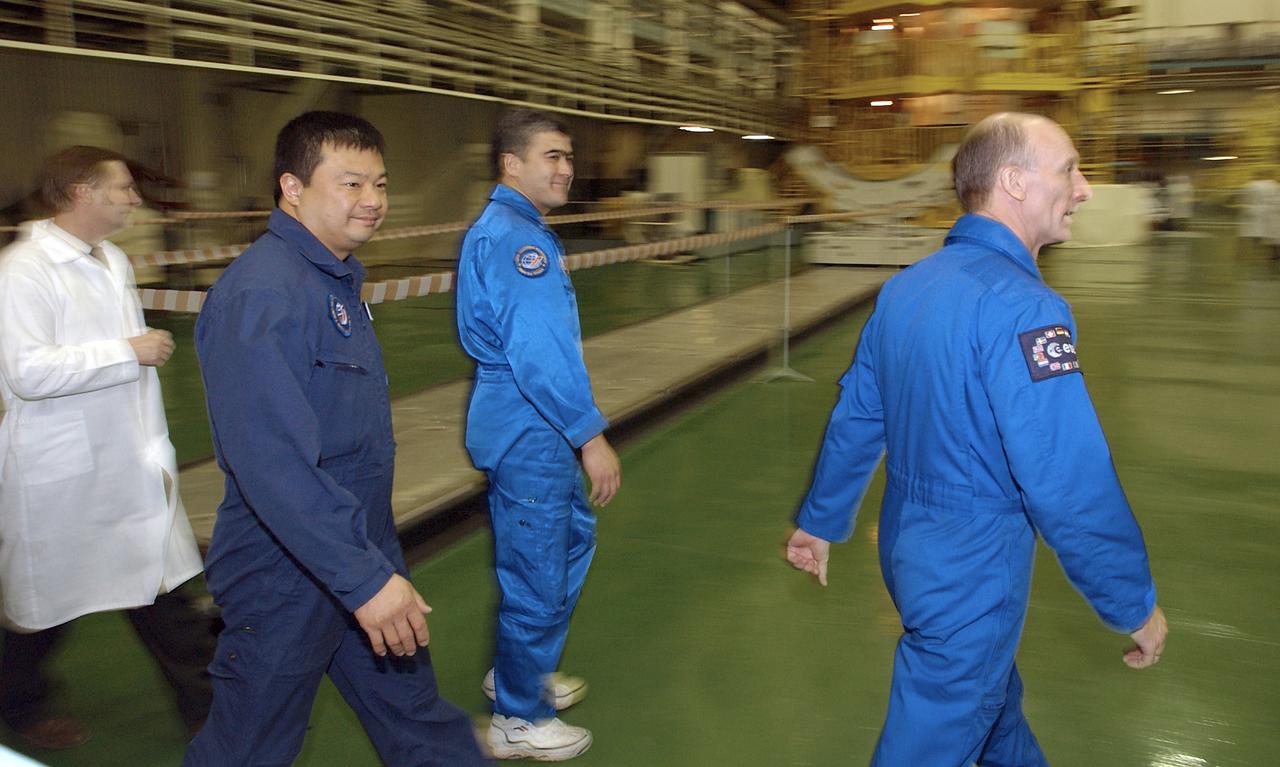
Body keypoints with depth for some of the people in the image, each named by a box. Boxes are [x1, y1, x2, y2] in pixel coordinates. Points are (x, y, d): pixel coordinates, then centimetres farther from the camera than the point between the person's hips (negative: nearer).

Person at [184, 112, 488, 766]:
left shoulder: (337, 280, 8)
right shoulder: (261, 294, -24)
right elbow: (271, 463, -31)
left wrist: (376, 562, 18)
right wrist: (364, 578, -30)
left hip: (364, 556, 9)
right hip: (289, 578, -8)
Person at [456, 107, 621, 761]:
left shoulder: (511, 231, 13)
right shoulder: (512, 237, -20)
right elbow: (537, 352, -28)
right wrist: (591, 435, -24)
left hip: (533, 430, 11)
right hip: (529, 435, -11)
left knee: (572, 539, 24)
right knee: (537, 573, 3)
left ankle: (516, 673, 40)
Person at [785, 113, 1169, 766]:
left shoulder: (904, 288, 1)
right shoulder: (1021, 306, -26)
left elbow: (855, 418, 8)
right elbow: (1068, 480, -27)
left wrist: (819, 520, 19)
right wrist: (1136, 605, -14)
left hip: (909, 545, 9)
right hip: (972, 575, -8)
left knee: (995, 695, 30)